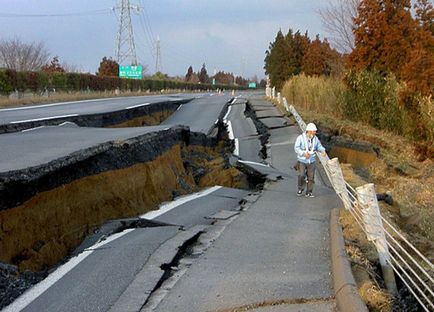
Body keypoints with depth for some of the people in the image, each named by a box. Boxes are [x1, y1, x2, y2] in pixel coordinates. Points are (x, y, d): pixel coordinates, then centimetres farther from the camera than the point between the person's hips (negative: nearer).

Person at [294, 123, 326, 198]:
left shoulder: (315, 138, 3)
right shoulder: (301, 138, -11)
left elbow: (319, 146, 9)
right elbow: (296, 148, -15)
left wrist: (323, 150, -13)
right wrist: (303, 153, -28)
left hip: (311, 161, 4)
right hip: (302, 161, -4)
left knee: (311, 177, 2)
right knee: (302, 175, -14)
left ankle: (309, 192, 13)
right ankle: (300, 189, 10)